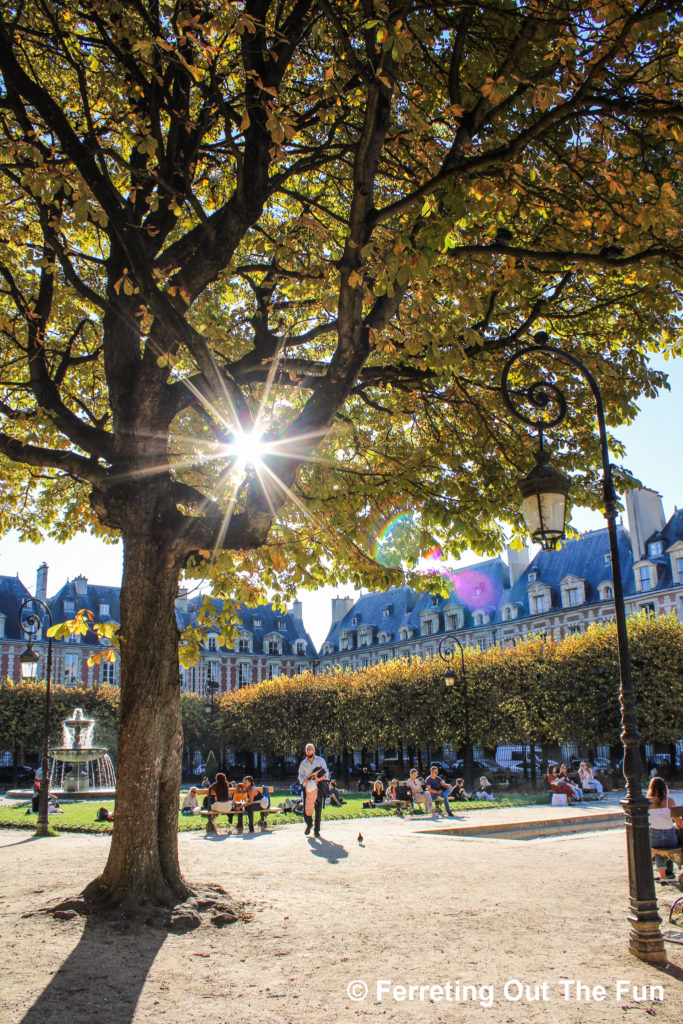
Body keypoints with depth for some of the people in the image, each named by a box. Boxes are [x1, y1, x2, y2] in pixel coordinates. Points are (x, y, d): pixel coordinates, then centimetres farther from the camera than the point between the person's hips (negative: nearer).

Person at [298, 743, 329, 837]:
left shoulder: (320, 760, 2)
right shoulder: (303, 763, 7)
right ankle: (309, 824, 24)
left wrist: (317, 779, -18)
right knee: (306, 808, -4)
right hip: (307, 787, 1)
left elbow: (326, 774, -1)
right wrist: (305, 780, -13)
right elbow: (300, 776, 9)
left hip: (319, 787, -1)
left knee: (318, 809, -3)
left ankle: (317, 829, 9)